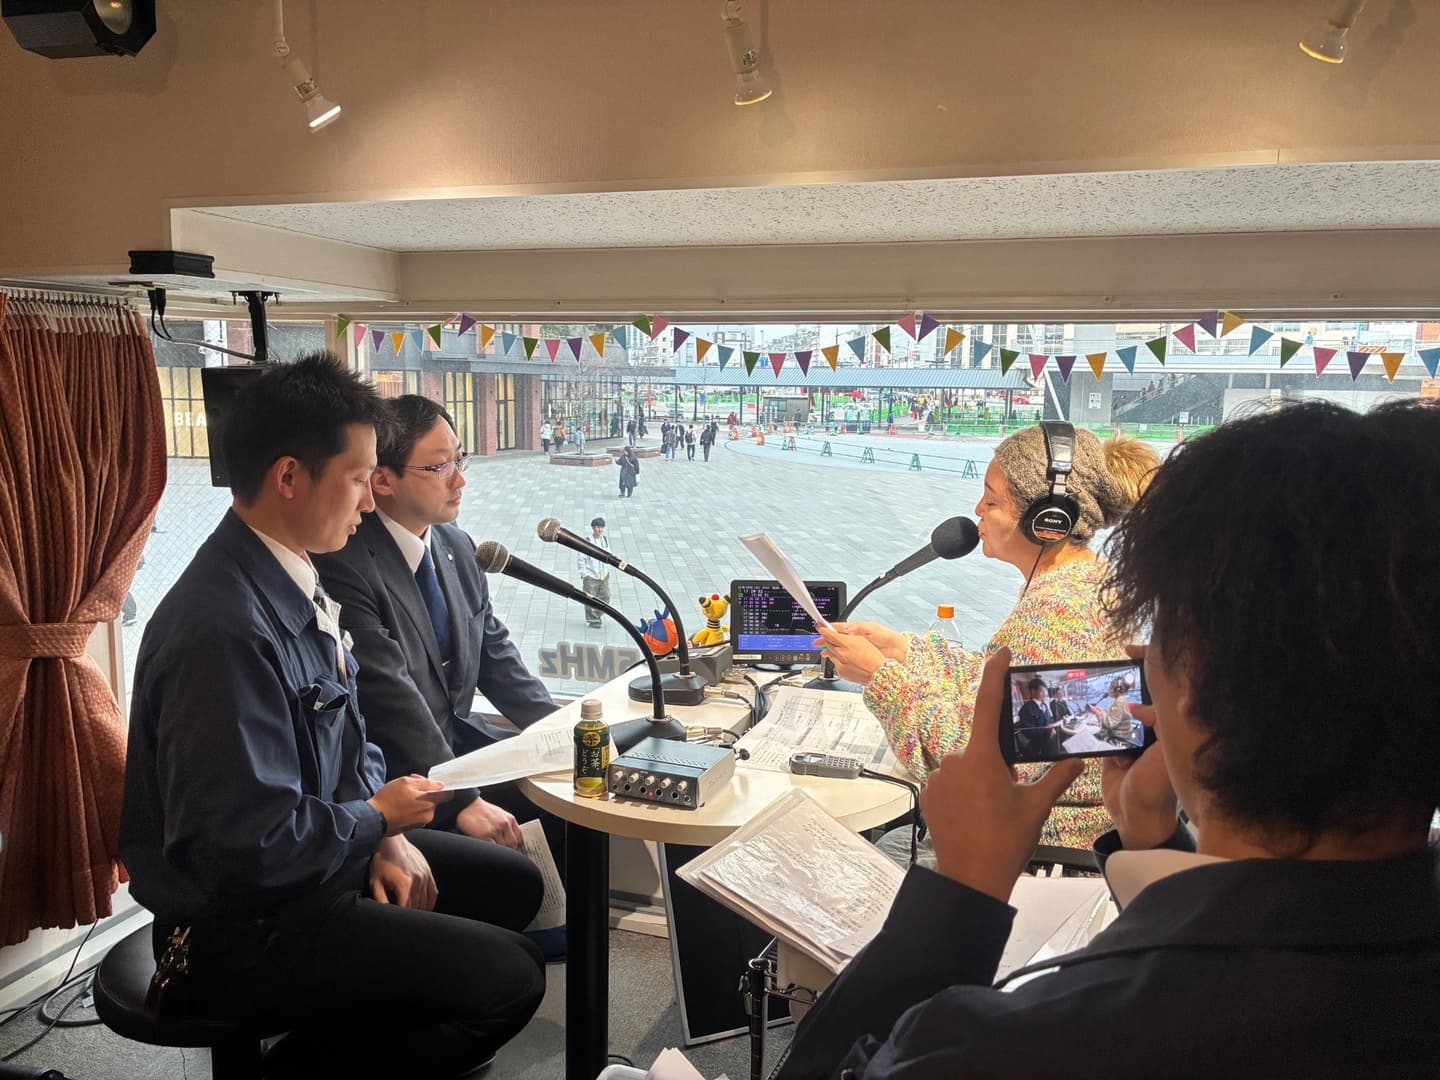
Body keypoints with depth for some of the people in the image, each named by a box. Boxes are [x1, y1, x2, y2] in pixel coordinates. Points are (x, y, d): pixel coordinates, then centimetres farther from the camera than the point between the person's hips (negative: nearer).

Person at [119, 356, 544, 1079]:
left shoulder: (295, 581, 0)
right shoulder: (226, 629, -30)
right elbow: (246, 846, -29)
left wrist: (385, 834, -2)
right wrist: (377, 819, -13)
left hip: (327, 849, 9)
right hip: (244, 926, -9)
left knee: (514, 884, 17)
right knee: (508, 977, -16)